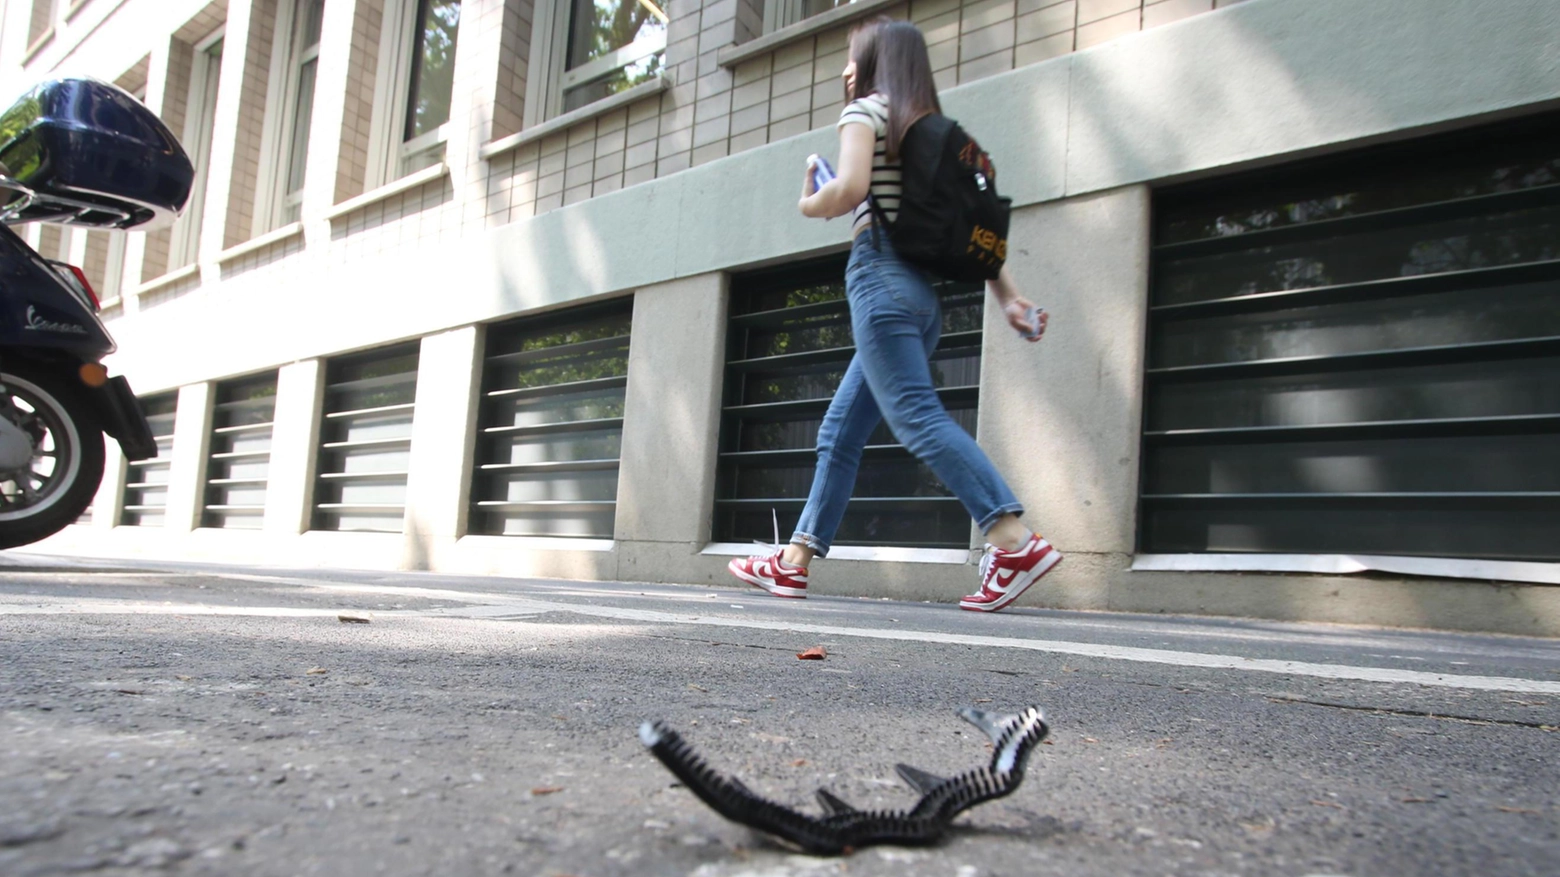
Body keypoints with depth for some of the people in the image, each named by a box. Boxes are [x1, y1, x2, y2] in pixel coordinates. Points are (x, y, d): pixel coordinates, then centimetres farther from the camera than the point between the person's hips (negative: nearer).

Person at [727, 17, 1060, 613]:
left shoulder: (865, 110, 2)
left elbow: (851, 187, -17)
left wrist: (811, 205, 4)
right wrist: (1008, 298, 11)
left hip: (880, 271, -9)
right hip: (923, 290, 9)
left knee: (918, 416, -17)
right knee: (840, 430, 11)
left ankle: (1017, 544, -27)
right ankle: (795, 561, 15)